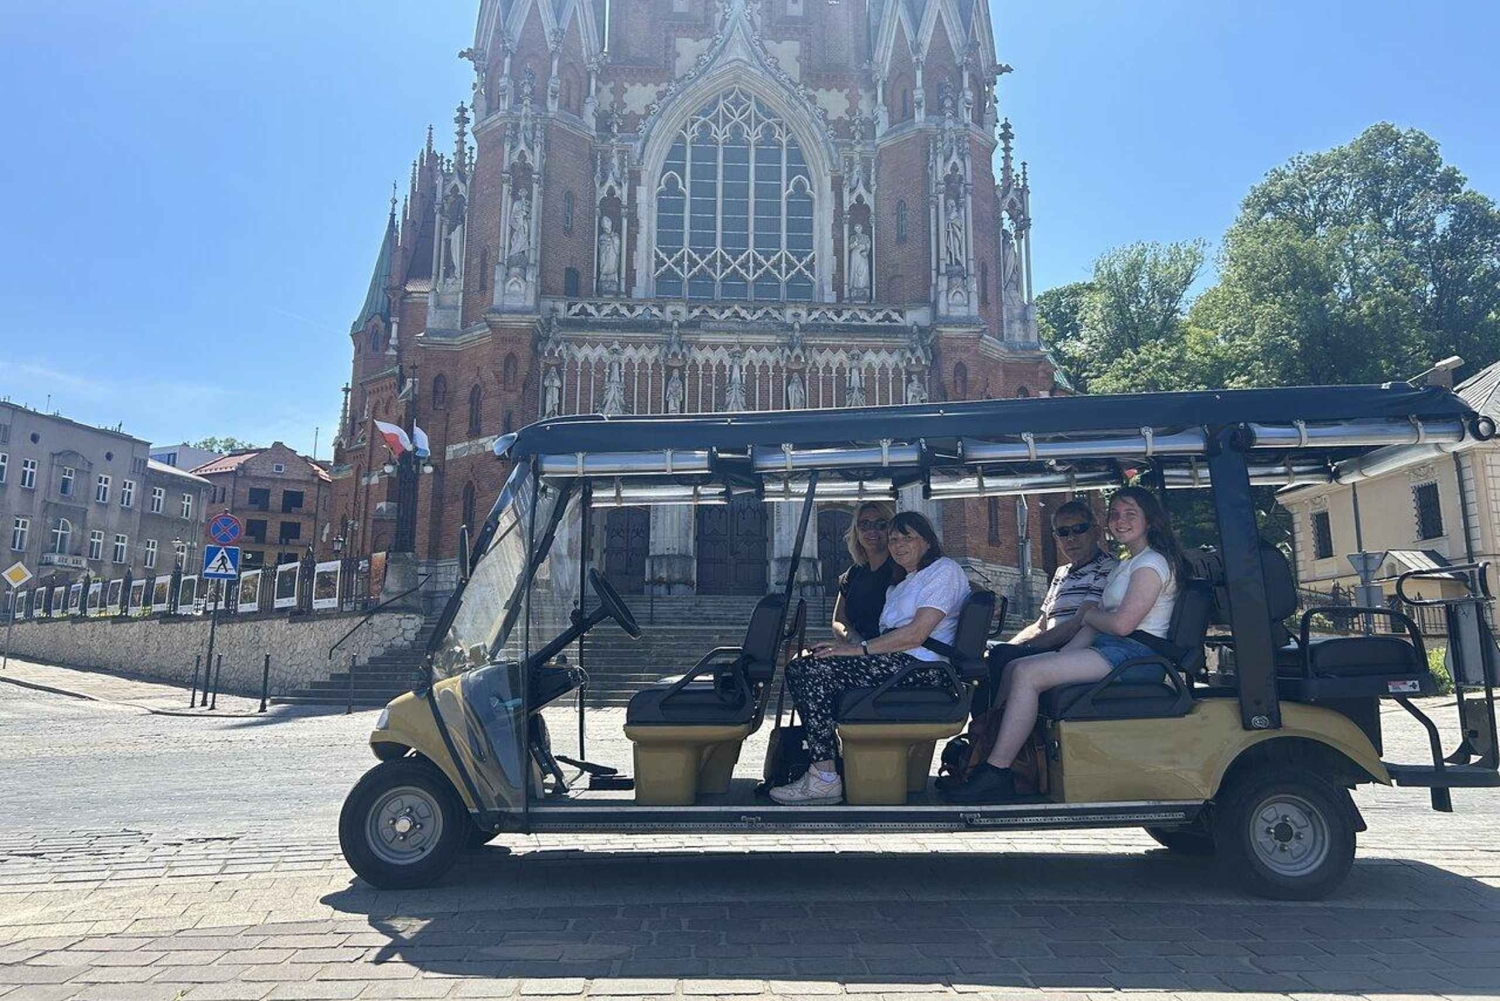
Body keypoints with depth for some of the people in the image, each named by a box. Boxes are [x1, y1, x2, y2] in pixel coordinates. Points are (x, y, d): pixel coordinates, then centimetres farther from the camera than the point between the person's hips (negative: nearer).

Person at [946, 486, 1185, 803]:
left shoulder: (1152, 562, -7)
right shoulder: (1127, 563, 24)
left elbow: (1122, 623, -20)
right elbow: (1095, 625, 15)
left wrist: (1087, 614, 1)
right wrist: (1061, 658, 1)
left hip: (1132, 652, -10)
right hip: (1108, 648, 10)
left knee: (1026, 673, -23)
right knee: (1013, 668, -1)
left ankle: (996, 774, -21)